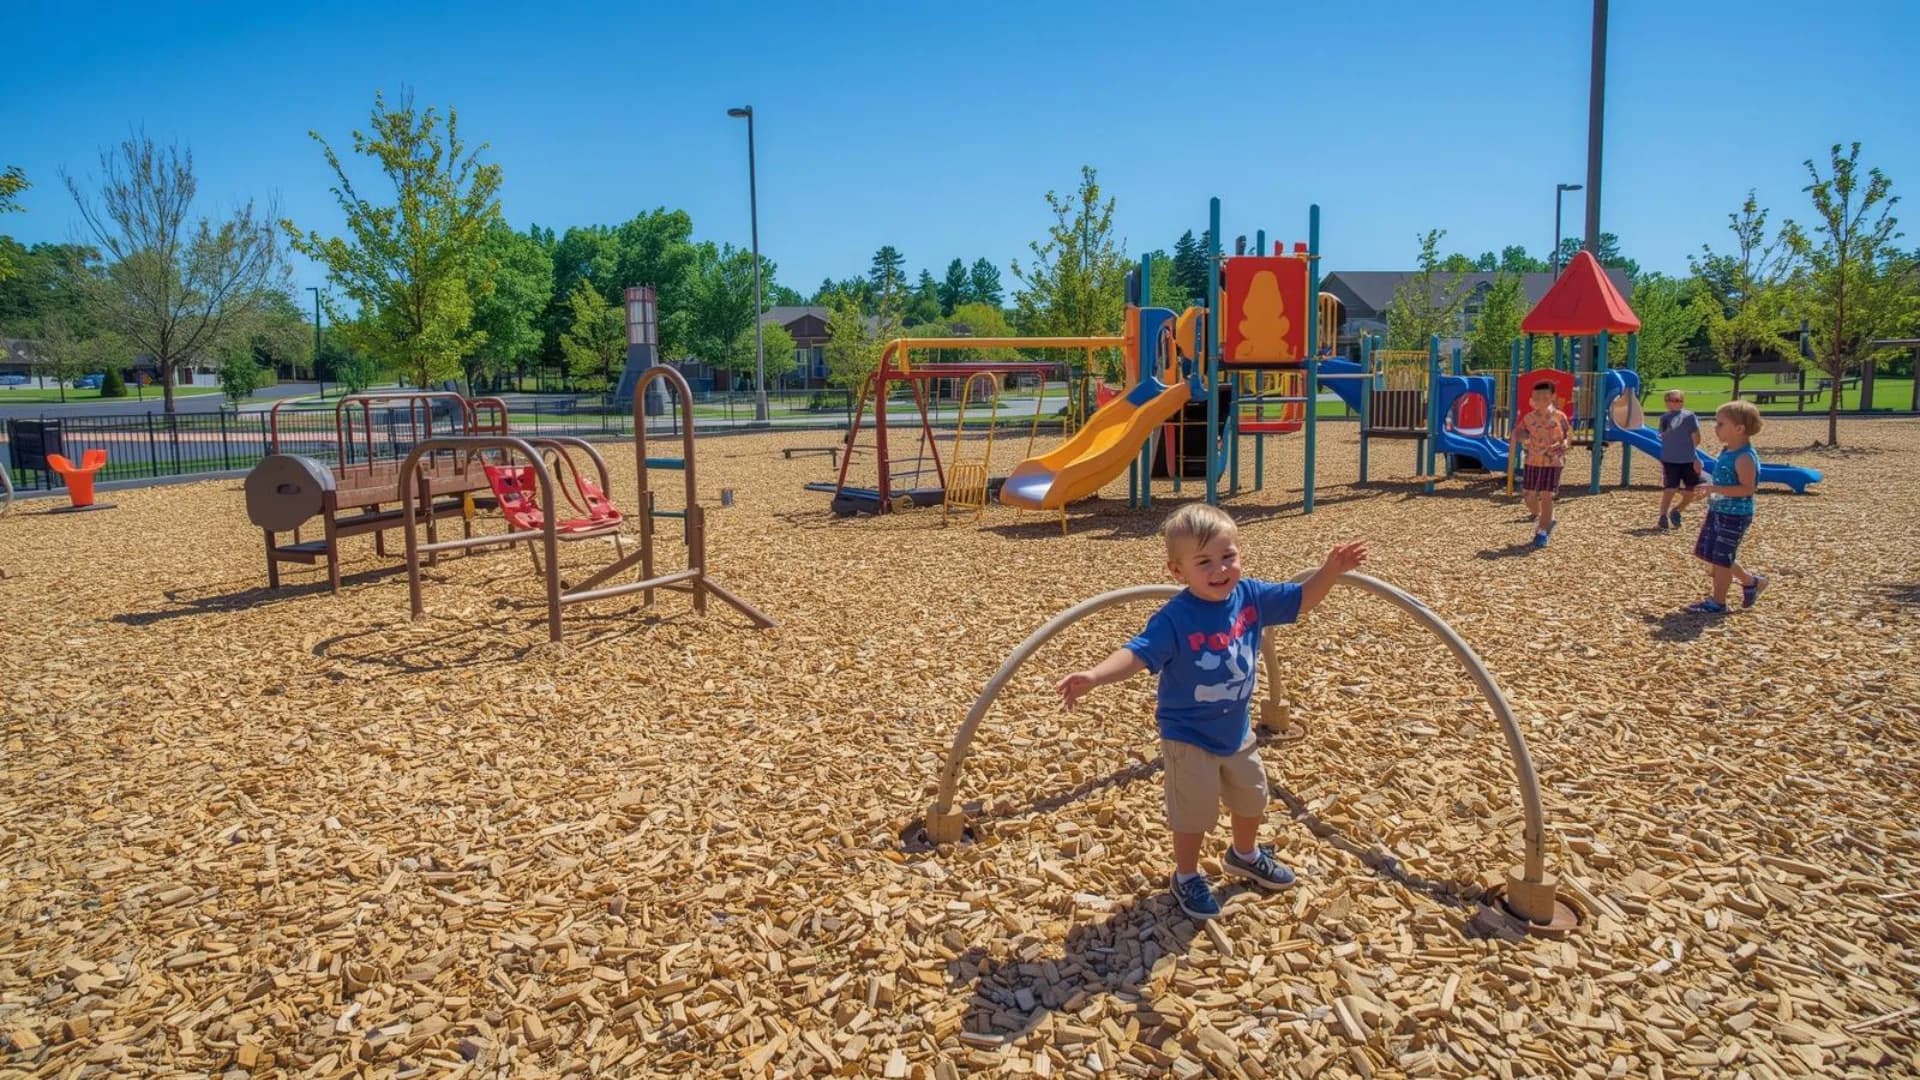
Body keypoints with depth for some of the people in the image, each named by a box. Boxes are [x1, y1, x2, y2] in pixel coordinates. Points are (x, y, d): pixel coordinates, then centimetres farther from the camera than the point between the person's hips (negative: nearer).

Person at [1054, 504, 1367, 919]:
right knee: (1194, 812, 9)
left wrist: (1330, 570, -18)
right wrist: (1093, 676, -56)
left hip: (1237, 730, 6)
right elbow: (1137, 653, -39)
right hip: (1188, 738, -6)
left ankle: (1245, 855, 56)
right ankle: (1186, 876, 37)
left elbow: (1302, 600, -1)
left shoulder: (1250, 597, -13)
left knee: (1252, 798, 26)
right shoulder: (1174, 619, -30)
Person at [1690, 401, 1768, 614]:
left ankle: (1718, 602, 12)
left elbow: (1747, 488, -28)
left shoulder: (1745, 457, -21)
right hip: (1718, 511, 10)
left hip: (1735, 515, -10)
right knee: (1708, 553, 16)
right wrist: (1711, 492, 17)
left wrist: (1716, 489, -31)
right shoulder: (1727, 452, 7)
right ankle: (1751, 582, 31)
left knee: (1721, 558, -1)